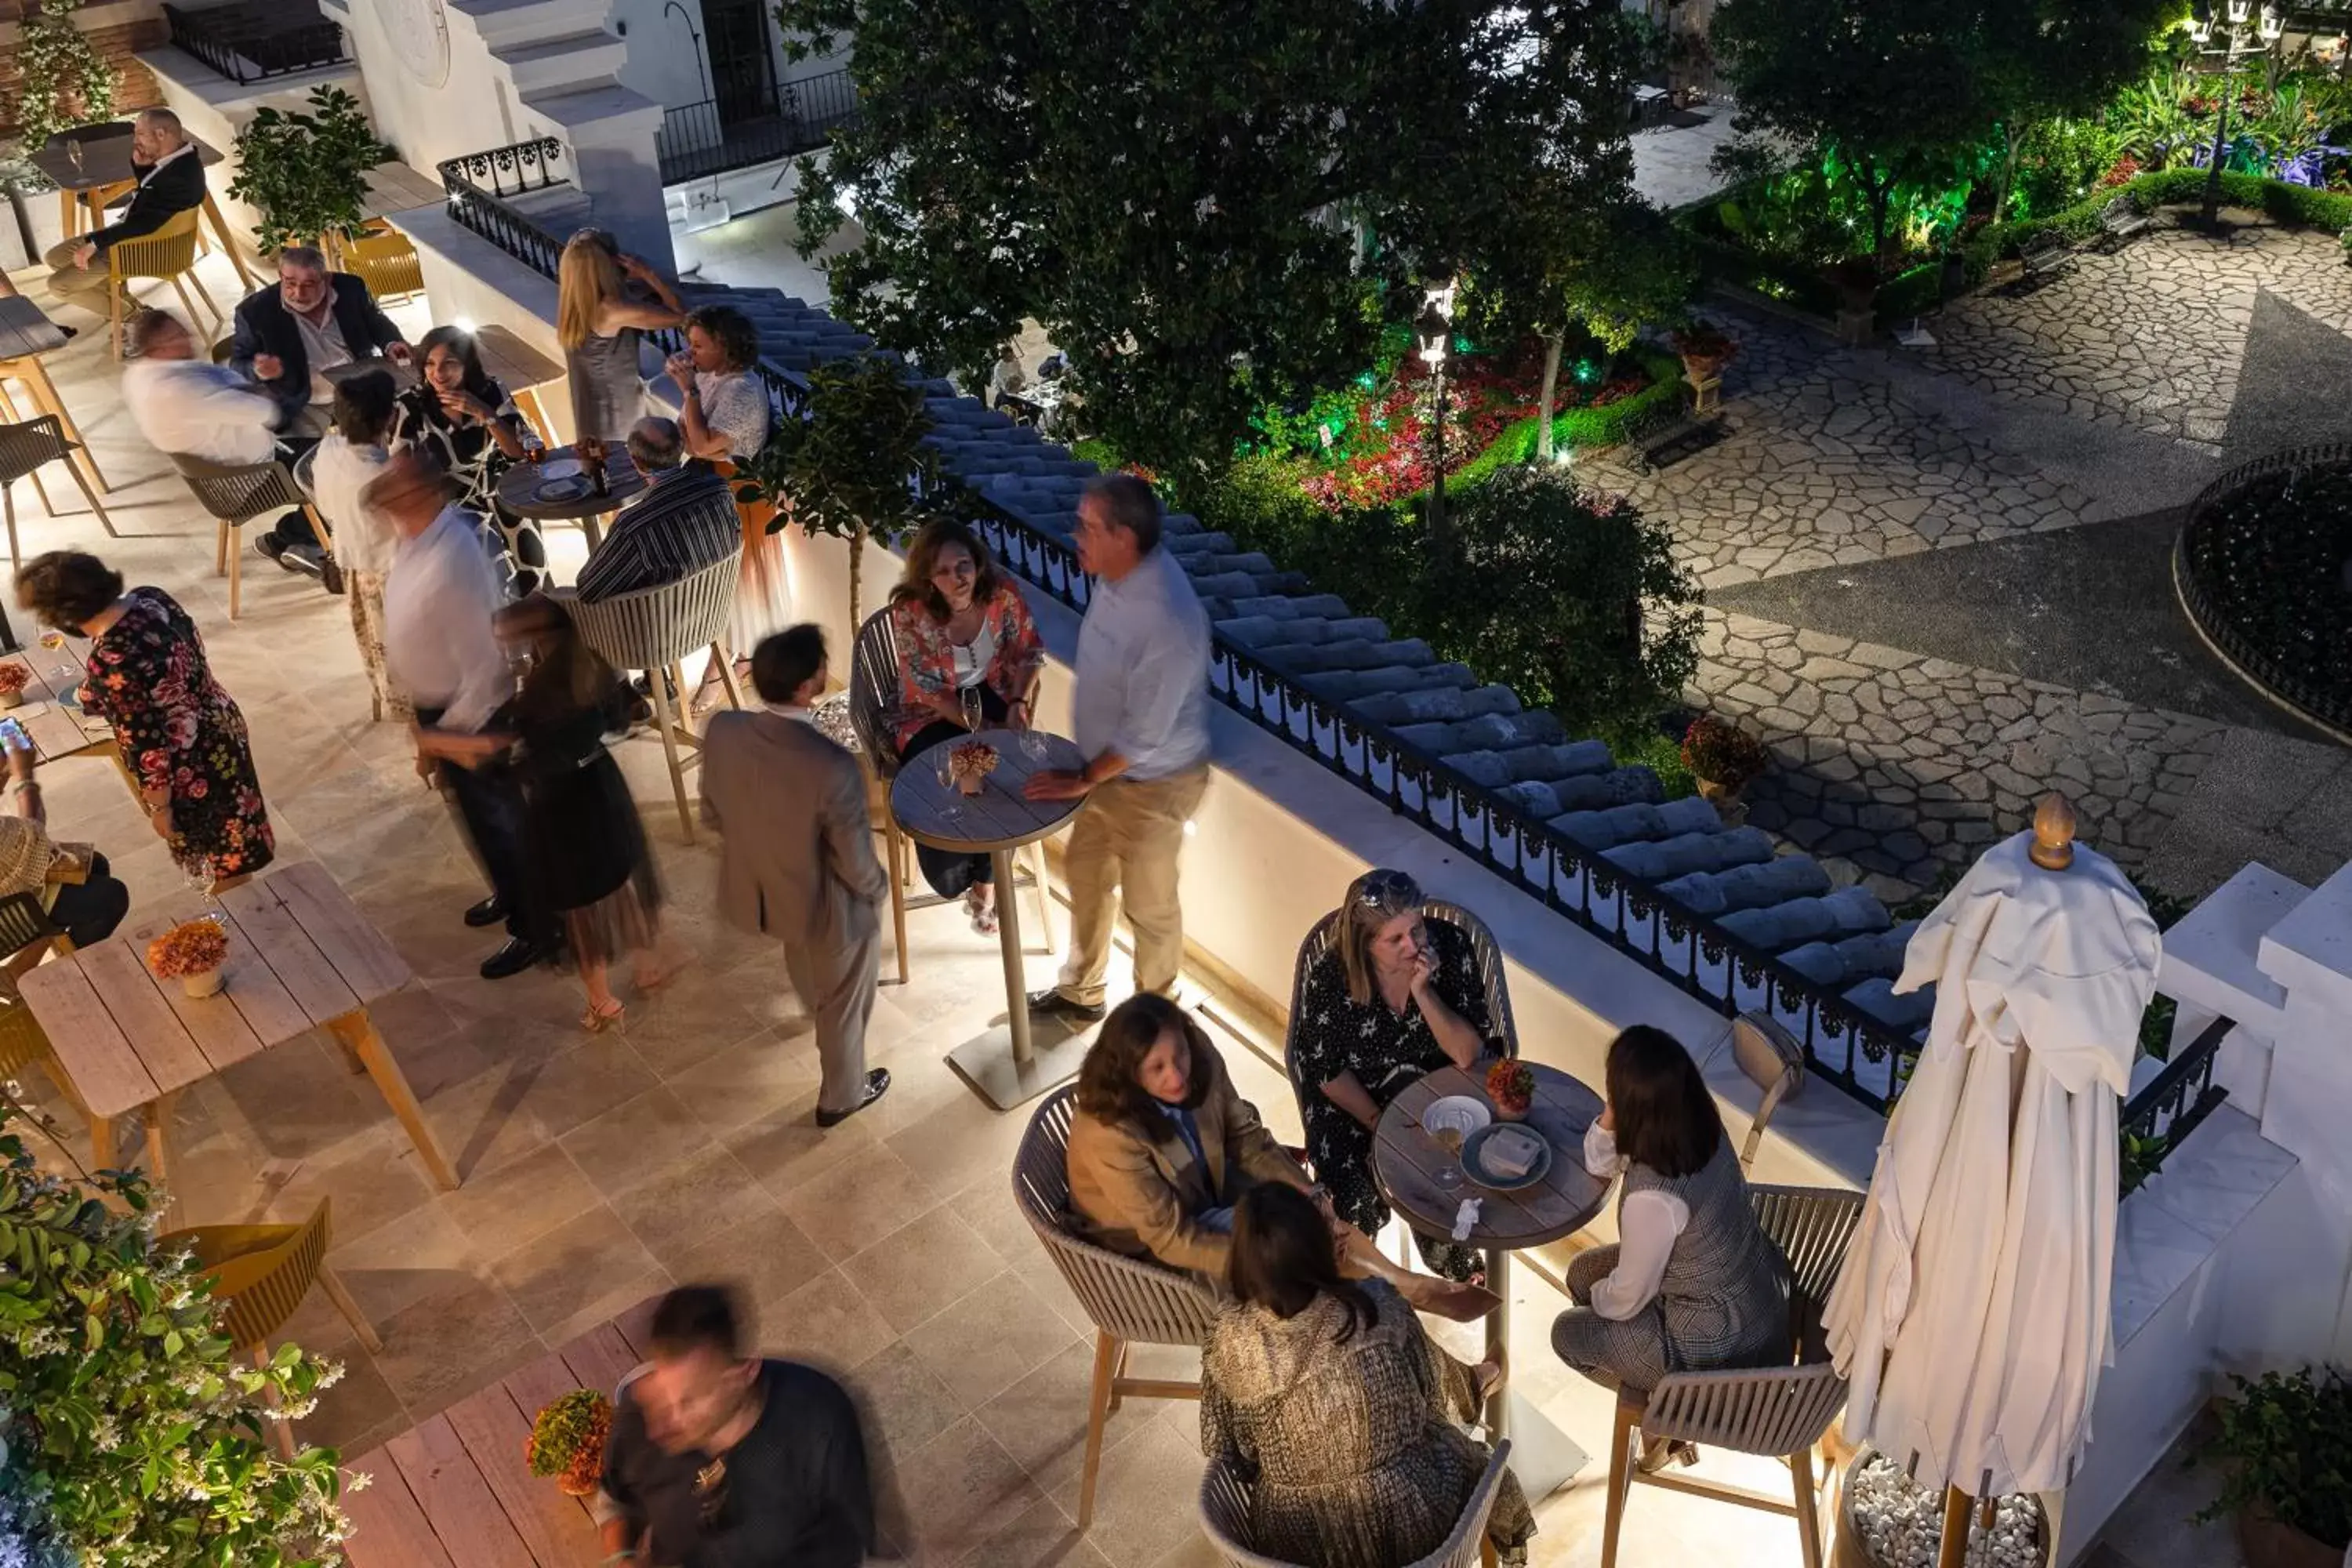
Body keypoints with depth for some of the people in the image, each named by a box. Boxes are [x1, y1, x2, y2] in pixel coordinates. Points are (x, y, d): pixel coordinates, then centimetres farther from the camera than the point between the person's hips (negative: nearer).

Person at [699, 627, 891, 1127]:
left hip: (754, 889, 6)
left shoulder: (721, 731, -22)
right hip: (826, 908, -6)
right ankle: (841, 1096, 49)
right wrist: (880, 888, -2)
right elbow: (856, 866, -25)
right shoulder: (834, 768, -39)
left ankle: (819, 1008, 72)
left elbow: (712, 814, -3)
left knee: (809, 975, 40)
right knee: (843, 1003, 25)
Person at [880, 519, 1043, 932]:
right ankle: (962, 875, 2)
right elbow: (927, 688, -19)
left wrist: (1019, 704, -18)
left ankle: (985, 878, 0)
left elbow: (1030, 653, -3)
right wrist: (979, 728, -25)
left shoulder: (1002, 593, -16)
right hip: (931, 712, -2)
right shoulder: (910, 611, -23)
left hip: (990, 695, 2)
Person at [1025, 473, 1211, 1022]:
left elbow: (1144, 734, -29)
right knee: (1085, 875, 25)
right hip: (1105, 764, 8)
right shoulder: (1118, 575, -9)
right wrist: (1087, 772, 15)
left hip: (1151, 783, -8)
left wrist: (1081, 780, -17)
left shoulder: (1170, 620, -36)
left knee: (1148, 905, 13)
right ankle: (1080, 991, 48)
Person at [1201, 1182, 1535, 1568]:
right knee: (1461, 1448, 31)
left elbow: (1220, 1449, -3)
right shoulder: (1378, 1307, -18)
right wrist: (1471, 1384, 23)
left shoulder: (1229, 1341, -16)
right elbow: (1437, 1391, -1)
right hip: (1409, 1524, -2)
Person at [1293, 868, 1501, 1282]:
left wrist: (1423, 991, -32)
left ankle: (1455, 1262, 8)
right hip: (1354, 1096, -1)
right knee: (1357, 1186, -24)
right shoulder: (1330, 977, -23)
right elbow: (1328, 1071, -9)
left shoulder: (1451, 946, -21)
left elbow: (1469, 1055, -20)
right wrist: (1380, 1125, -14)